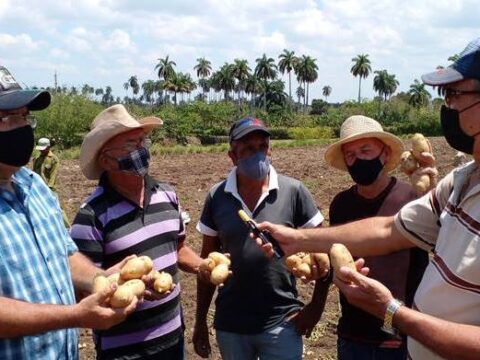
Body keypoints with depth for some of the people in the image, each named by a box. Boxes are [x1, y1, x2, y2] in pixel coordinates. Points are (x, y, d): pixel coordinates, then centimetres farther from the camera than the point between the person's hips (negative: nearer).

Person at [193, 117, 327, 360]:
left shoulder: (293, 192, -9)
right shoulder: (216, 197, -3)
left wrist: (317, 305, -5)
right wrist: (200, 321, 6)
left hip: (281, 324, -2)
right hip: (229, 325, 3)